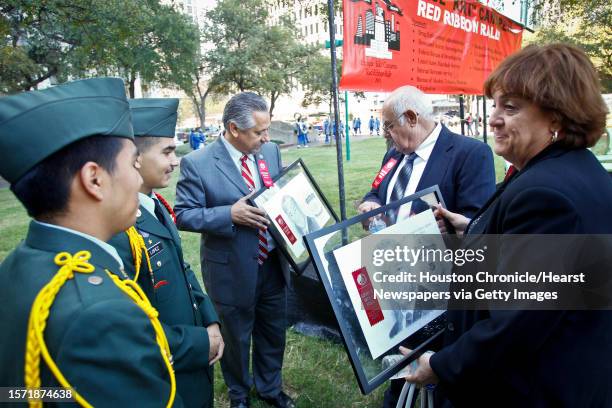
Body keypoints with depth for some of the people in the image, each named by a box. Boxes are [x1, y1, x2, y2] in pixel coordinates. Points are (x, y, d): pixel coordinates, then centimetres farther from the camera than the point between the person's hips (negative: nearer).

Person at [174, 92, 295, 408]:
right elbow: (183, 215, -15)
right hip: (233, 271, -4)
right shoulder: (197, 163, -17)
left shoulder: (271, 151, -1)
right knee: (236, 337, 19)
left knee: (273, 333, 22)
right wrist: (230, 214, -27)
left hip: (273, 264, 5)